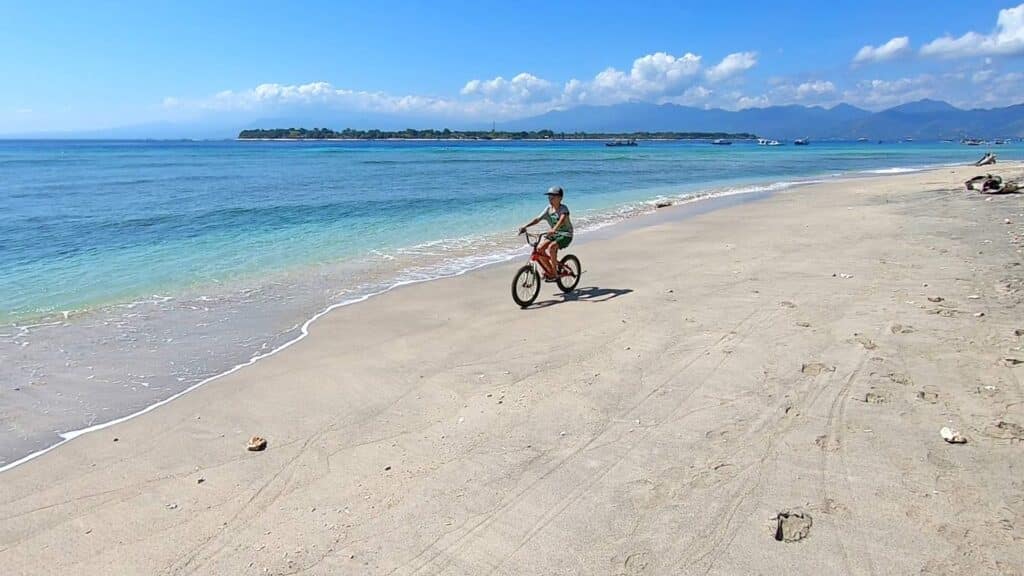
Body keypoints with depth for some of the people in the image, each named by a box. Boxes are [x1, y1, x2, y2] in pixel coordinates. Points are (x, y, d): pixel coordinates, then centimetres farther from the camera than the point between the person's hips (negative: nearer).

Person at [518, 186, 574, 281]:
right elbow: (538, 219, -6)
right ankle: (549, 271, 7)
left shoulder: (563, 208, -17)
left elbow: (562, 219, -37)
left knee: (551, 247, -31)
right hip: (554, 234, 7)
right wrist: (525, 227, -19)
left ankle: (554, 274, -20)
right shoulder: (548, 209, 1)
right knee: (539, 248, -11)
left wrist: (554, 229, -55)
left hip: (565, 235, -7)